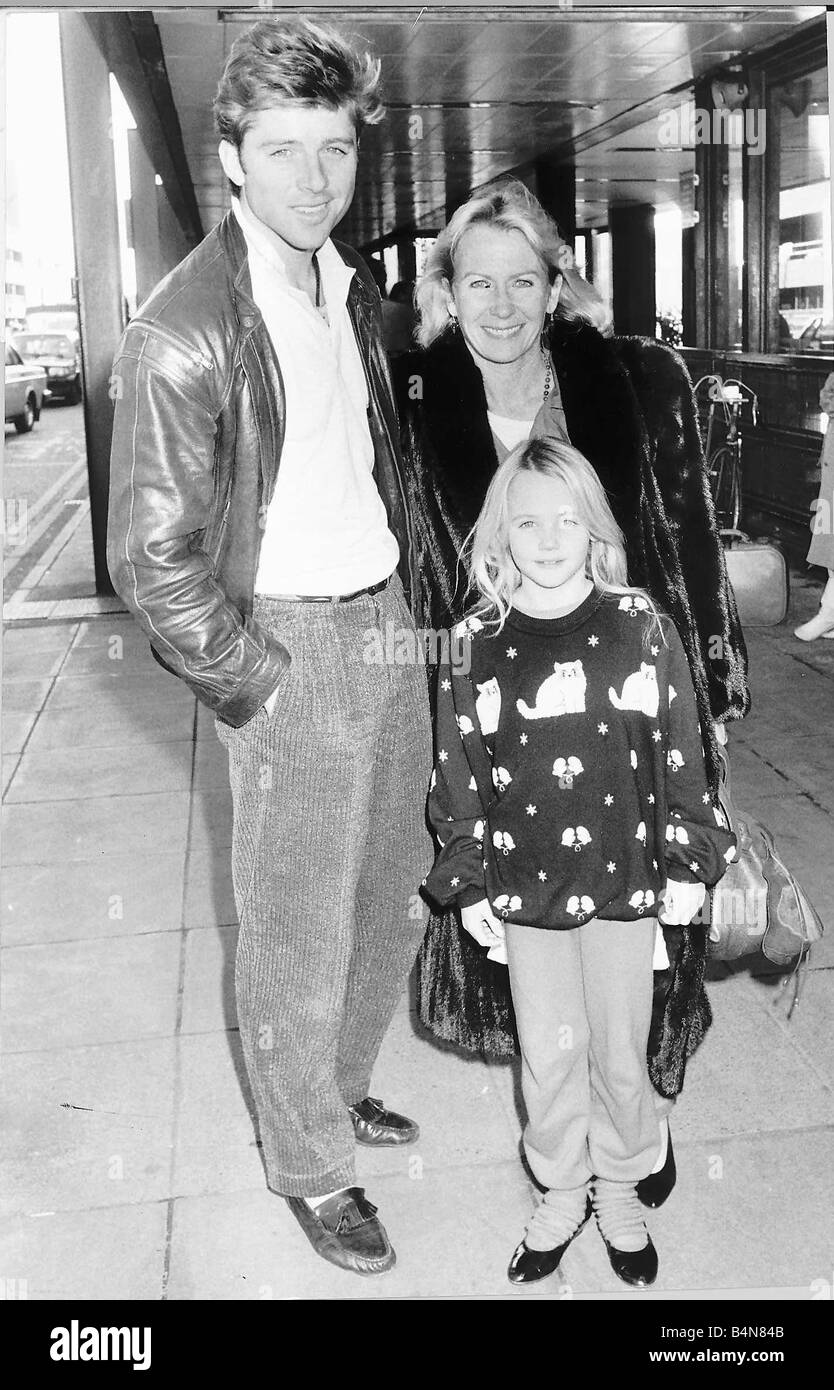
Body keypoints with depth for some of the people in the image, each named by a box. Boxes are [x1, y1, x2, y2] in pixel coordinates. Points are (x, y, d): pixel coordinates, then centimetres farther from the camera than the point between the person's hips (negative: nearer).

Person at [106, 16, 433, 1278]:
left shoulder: (355, 291, 7)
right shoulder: (184, 334, -18)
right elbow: (154, 564, -17)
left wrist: (409, 600, 12)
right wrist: (260, 685, -12)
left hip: (388, 627, 8)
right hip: (291, 650, -7)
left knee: (391, 898, 20)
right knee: (299, 937, 7)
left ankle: (339, 1086, 44)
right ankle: (309, 1163, 30)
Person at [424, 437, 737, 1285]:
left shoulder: (641, 629, -7)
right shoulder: (475, 644, -7)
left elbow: (680, 755, -1)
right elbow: (457, 775, -1)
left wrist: (688, 865, 0)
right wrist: (468, 884, 0)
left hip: (625, 880, 0)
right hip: (526, 889, 0)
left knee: (621, 1053, 15)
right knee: (548, 1053, 15)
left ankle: (620, 1193, 39)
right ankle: (561, 1192, 38)